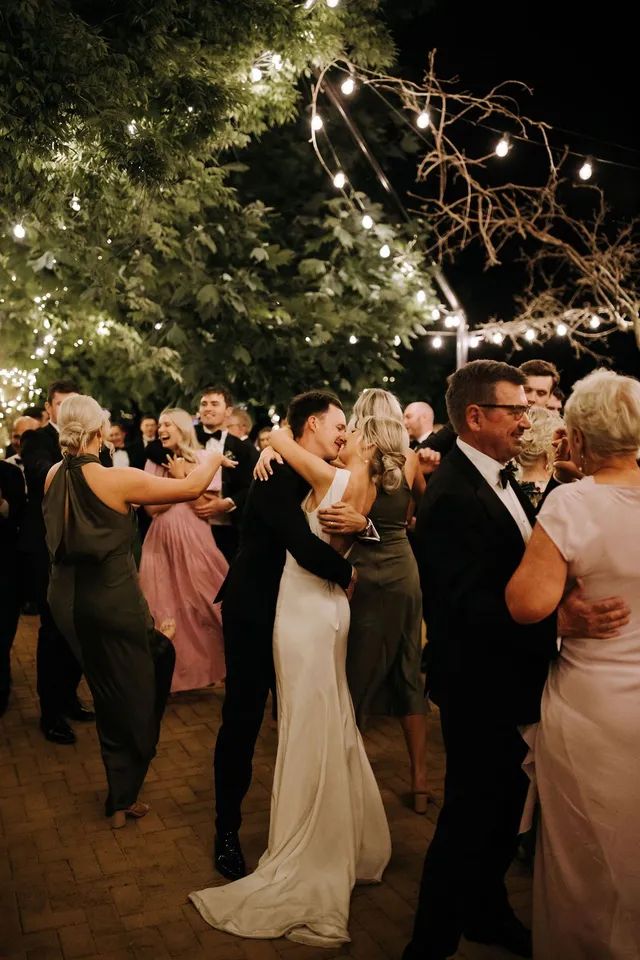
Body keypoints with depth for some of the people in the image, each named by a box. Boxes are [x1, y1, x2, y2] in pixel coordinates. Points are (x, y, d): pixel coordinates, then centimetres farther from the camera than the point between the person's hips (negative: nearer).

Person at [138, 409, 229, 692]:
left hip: (193, 541, -3)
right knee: (166, 609, 5)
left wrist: (181, 477, -10)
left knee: (202, 607, 2)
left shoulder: (203, 460, -3)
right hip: (162, 542, 3)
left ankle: (206, 665, 20)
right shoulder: (154, 462, 8)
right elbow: (151, 508, -2)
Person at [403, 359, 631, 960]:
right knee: (471, 819, 6)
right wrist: (556, 622, -38)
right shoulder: (452, 495, -24)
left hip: (513, 680, 9)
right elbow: (469, 605, -29)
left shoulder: (501, 479, 6)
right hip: (481, 689, -9)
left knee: (504, 809, 24)